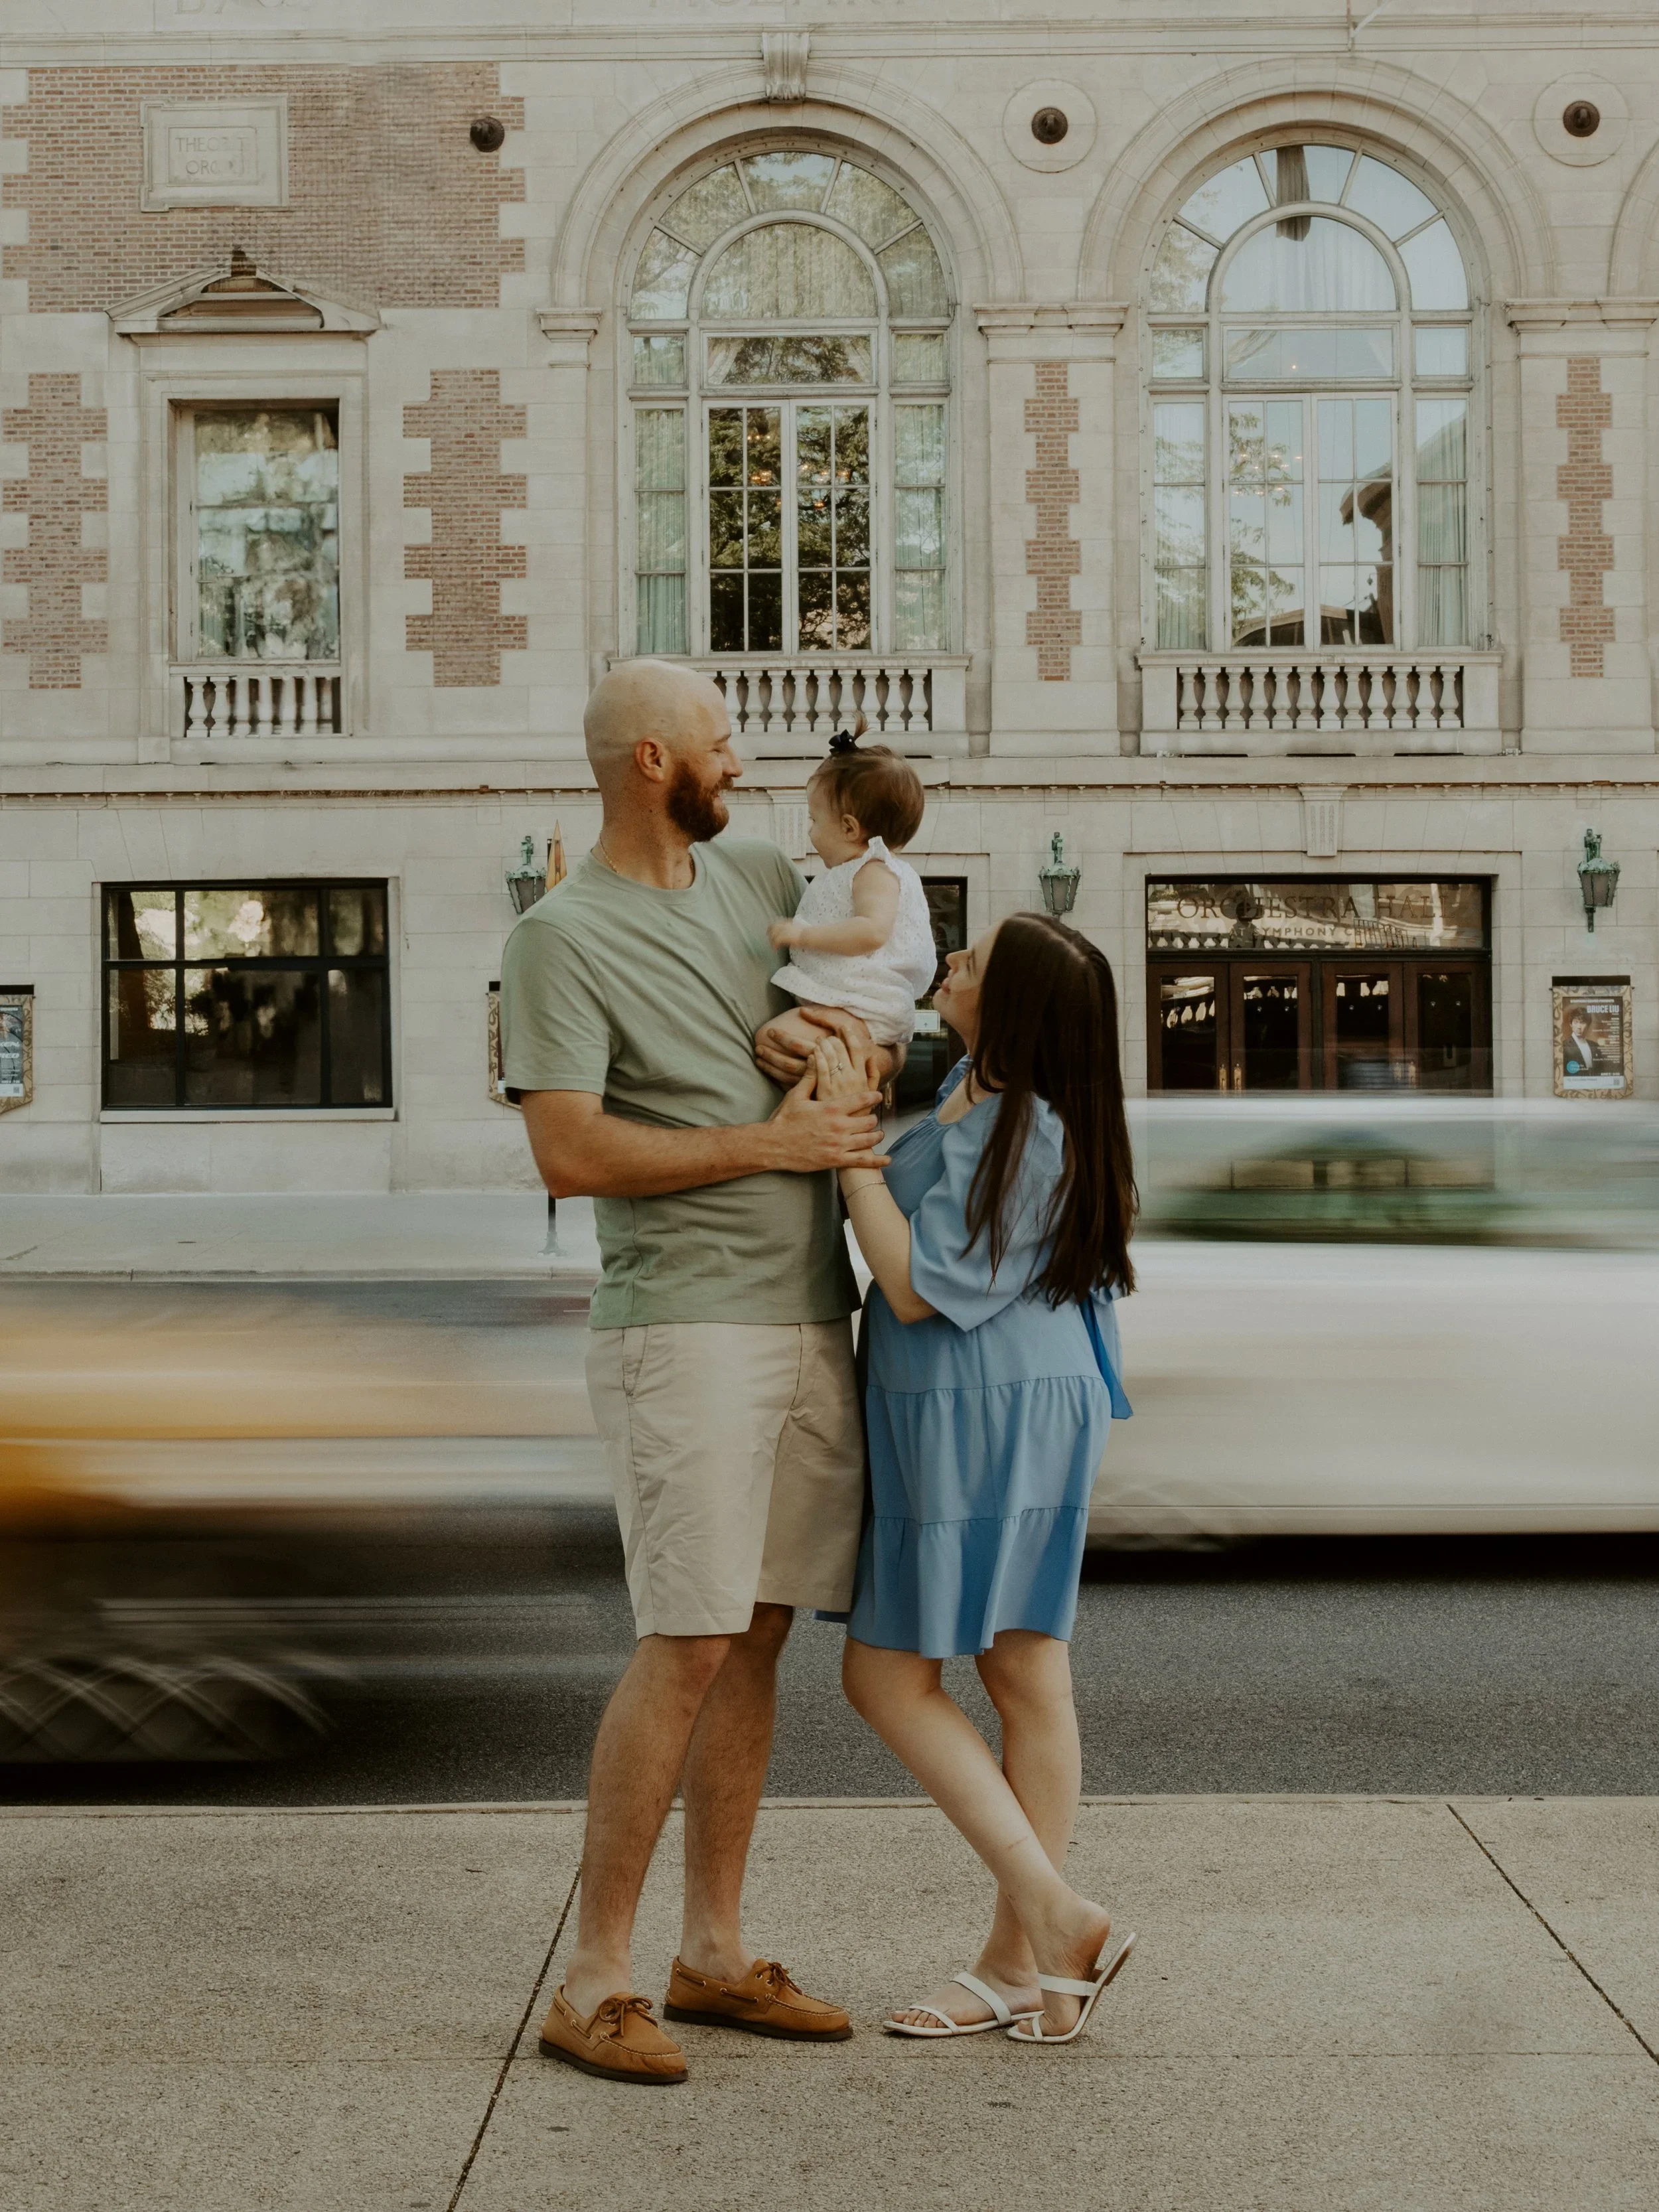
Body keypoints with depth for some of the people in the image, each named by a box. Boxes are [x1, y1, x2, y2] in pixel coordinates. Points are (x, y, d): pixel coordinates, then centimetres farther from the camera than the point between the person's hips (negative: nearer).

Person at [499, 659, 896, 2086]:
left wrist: (801, 1025, 2)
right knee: (690, 1645, -10)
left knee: (756, 1640, 10)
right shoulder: (561, 938, -9)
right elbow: (571, 1156, -17)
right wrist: (771, 1142, -16)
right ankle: (594, 1983, 1)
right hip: (684, 1331, -7)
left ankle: (714, 1956, 20)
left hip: (813, 1320, 7)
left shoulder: (753, 873, 12)